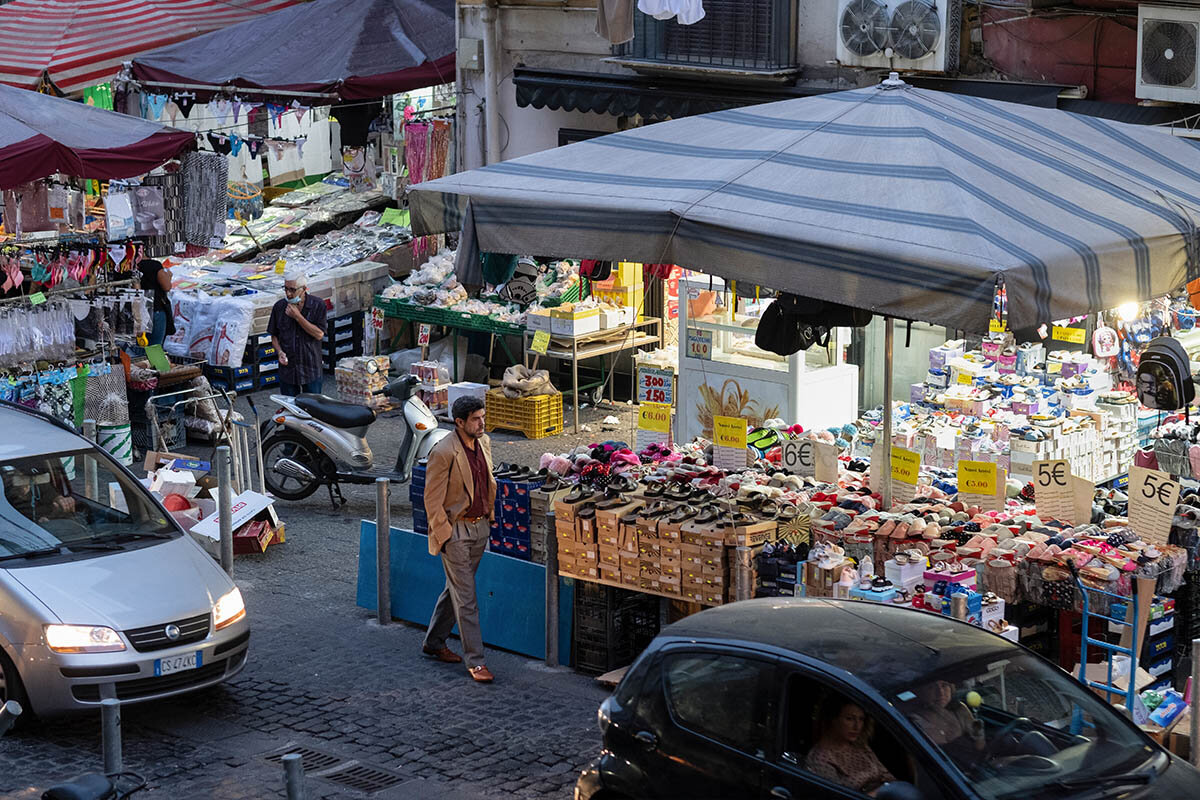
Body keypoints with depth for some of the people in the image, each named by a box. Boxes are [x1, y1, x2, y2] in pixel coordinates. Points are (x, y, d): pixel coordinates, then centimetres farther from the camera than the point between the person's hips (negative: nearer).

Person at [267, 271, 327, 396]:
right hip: (287, 368, 2)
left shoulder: (318, 305, -8)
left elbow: (319, 334, -14)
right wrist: (280, 352, -11)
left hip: (311, 370, -2)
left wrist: (298, 317, -19)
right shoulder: (279, 306, -1)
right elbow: (274, 335, 8)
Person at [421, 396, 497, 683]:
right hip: (455, 530, -8)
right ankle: (475, 660, -2)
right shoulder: (443, 452, -21)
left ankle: (434, 642, 34)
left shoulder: (483, 443, 3)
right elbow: (433, 500, -17)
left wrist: (490, 512, 19)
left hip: (480, 527, 8)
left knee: (456, 589, 19)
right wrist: (444, 536, -16)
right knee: (466, 598, -5)